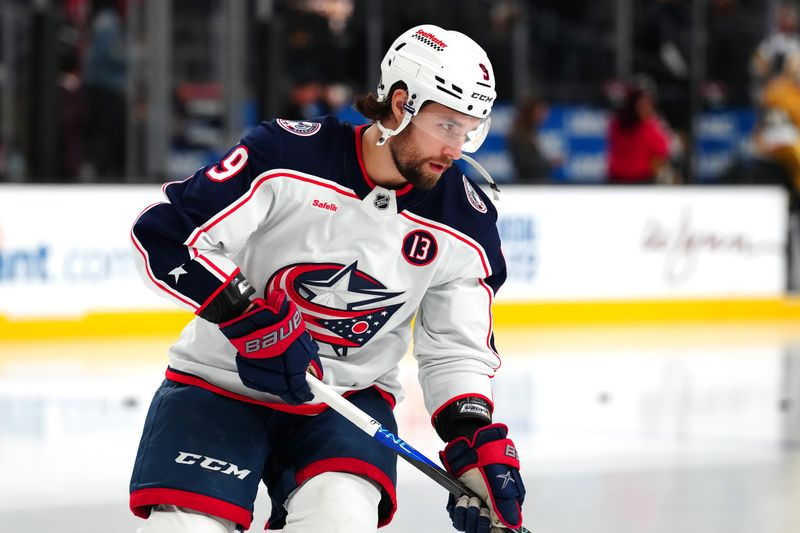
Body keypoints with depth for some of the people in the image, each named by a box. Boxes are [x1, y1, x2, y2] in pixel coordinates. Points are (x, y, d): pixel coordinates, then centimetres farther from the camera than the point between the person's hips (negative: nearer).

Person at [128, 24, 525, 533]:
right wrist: (247, 317, -26)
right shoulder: (287, 156, -18)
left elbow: (456, 351, 3)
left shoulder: (463, 228, -5)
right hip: (221, 381, -2)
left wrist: (476, 439, -13)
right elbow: (166, 234, -18)